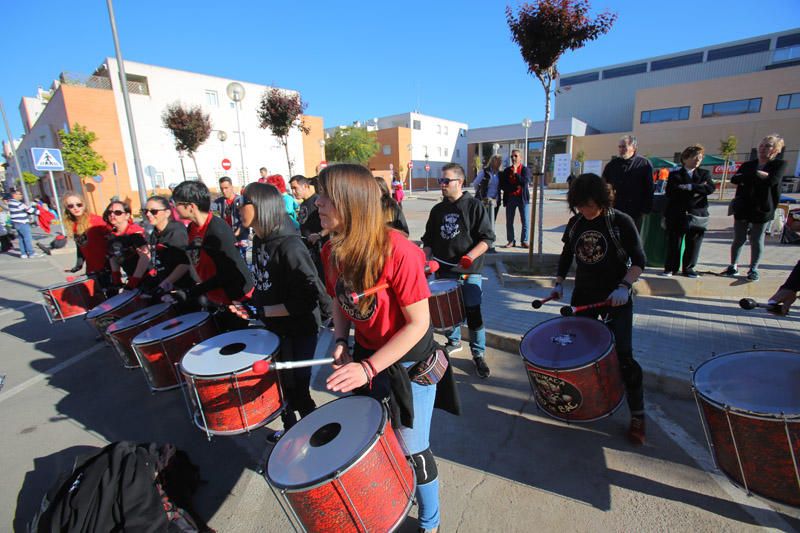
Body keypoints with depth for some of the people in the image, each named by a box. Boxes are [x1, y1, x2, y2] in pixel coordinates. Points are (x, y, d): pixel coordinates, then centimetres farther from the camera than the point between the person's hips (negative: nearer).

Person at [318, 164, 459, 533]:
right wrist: (341, 343, -9)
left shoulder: (398, 252, -29)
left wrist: (368, 368, -26)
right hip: (366, 358, 6)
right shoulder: (332, 251, -8)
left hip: (410, 364, -5)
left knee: (413, 451, 11)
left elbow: (418, 323, -24)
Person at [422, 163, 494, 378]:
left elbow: (487, 238, -8)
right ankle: (454, 342, 38)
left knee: (473, 312, -3)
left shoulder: (474, 206, -5)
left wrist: (470, 257, -22)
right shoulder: (437, 210, 10)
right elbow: (429, 240, 16)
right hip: (444, 270, 5)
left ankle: (478, 354, 12)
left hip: (469, 272, -4)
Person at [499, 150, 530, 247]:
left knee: (525, 221, 0)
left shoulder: (525, 169, 1)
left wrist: (515, 173, -13)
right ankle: (511, 241, 13)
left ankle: (524, 241, 10)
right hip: (510, 198, 2)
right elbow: (502, 185, 0)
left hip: (522, 198, -2)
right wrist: (514, 187, -12)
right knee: (509, 222, 4)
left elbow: (525, 182, -14)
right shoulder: (507, 170, 7)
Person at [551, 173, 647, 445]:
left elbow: (638, 261, -10)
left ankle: (637, 415, 14)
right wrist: (559, 283, 1)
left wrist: (624, 286, -26)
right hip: (583, 295, 5)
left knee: (623, 355, -5)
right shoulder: (575, 223, 1)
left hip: (616, 297, -4)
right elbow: (566, 255, 12)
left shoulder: (621, 222, -12)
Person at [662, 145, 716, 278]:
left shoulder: (704, 174, 12)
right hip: (676, 215, -2)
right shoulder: (675, 174, 4)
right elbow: (671, 192, -11)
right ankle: (670, 268, 12)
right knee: (673, 243, 1)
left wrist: (690, 187, -16)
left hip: (697, 215, 3)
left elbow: (710, 188, -6)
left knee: (693, 244, 5)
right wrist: (697, 190, -10)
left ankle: (689, 268, 17)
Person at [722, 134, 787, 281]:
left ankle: (754, 269, 14)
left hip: (762, 210, -2)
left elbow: (771, 180, -18)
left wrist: (753, 174, -6)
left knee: (757, 240, 4)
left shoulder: (779, 164, 0)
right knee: (738, 239, 6)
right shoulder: (748, 165, 9)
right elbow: (734, 179, -6)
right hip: (742, 208, 2)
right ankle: (733, 266, 17)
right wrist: (759, 176, -10)